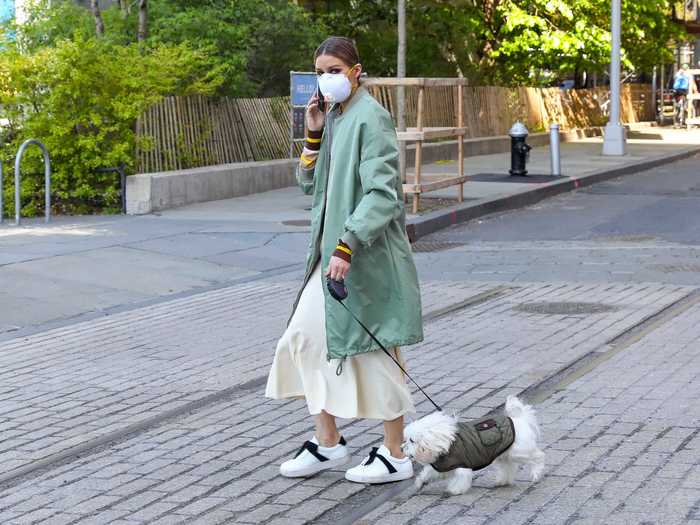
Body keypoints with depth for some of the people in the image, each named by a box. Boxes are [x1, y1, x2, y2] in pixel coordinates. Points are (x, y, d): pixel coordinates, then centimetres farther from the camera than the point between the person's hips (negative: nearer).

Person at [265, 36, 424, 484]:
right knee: (305, 338, 8)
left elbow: (382, 194, -22)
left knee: (376, 350, 0)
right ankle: (328, 443, 19)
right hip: (333, 250, 9)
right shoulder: (333, 117, 12)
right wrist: (314, 134, 1)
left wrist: (346, 246, -29)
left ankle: (395, 456, 13)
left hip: (369, 255, -9)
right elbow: (309, 182, 15)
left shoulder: (370, 118, -14)